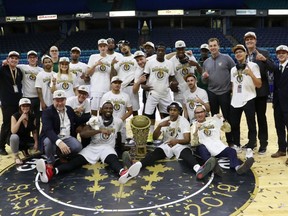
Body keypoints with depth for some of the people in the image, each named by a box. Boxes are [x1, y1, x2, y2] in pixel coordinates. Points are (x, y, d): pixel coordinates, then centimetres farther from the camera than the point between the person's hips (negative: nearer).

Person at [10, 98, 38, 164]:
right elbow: (13, 131, -28)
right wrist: (20, 119, -34)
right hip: (17, 140, -4)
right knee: (14, 137, -37)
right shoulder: (15, 116, -16)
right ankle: (16, 156, -12)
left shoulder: (32, 116, -6)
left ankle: (24, 149, 16)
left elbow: (34, 131, -1)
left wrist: (36, 142, -12)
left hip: (27, 139, 4)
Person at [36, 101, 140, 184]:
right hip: (93, 146, 1)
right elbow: (83, 133, -13)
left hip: (107, 147, -1)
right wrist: (100, 130, -22)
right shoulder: (95, 119, 2)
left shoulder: (118, 121, 6)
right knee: (77, 160, -25)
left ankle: (123, 173, -71)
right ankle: (51, 171, -50)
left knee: (113, 159, -36)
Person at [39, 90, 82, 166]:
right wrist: (59, 142, -44)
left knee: (78, 146, -24)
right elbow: (48, 130, -30)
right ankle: (50, 163, -7)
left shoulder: (70, 109, 7)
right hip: (52, 138, -4)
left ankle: (62, 155, 10)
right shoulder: (47, 112, -12)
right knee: (48, 142, -38)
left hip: (67, 138, 4)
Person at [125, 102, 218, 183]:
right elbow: (155, 137, -4)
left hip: (180, 145, -2)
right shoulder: (164, 121, 5)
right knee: (156, 152, -29)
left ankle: (198, 169, -67)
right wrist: (159, 126, -23)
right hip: (167, 145, 2)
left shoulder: (184, 121, -2)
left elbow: (187, 140, -13)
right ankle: (137, 165, -56)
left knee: (187, 153, -36)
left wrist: (177, 141, -35)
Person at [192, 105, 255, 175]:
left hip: (217, 145, 3)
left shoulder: (213, 120, 18)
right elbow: (194, 143, -1)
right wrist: (196, 131, -17)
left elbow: (228, 129, 21)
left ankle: (237, 167, -53)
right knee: (202, 149, -36)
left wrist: (223, 120, 3)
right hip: (204, 147, -2)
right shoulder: (194, 126, 10)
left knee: (231, 151, -25)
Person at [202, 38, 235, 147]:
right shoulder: (206, 62, 9)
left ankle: (230, 141, 14)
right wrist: (204, 77, -9)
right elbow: (204, 81, 13)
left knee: (228, 118, 3)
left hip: (225, 92, -4)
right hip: (212, 93, 4)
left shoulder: (226, 58, -3)